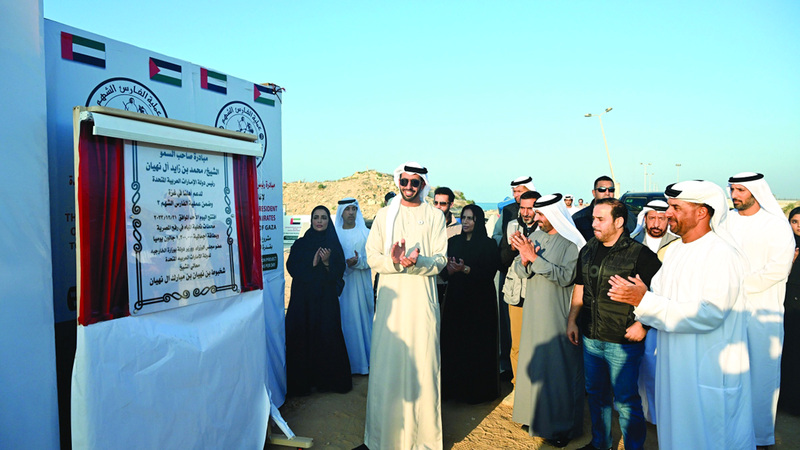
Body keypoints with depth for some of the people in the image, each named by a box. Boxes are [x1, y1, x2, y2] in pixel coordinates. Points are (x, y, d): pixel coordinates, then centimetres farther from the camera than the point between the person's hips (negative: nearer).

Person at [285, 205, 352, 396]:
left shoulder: (333, 244, 7)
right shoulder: (300, 244, 7)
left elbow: (339, 272, 0)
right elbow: (291, 267, -2)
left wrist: (327, 262, -18)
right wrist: (312, 264, -15)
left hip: (326, 298, 0)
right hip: (303, 299, 0)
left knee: (327, 336, -1)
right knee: (302, 336, -2)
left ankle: (327, 379, 13)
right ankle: (303, 381, 10)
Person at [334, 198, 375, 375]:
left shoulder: (365, 233, 4)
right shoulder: (334, 234, 8)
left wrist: (358, 261, -19)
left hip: (360, 285, -1)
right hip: (340, 284, 1)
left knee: (361, 319, 1)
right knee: (344, 320, 2)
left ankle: (364, 361, 12)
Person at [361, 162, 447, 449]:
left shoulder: (435, 216, 7)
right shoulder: (384, 215, 10)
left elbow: (441, 260, -1)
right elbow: (372, 257, 2)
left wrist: (418, 262, -21)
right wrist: (393, 261, -18)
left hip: (422, 299, -1)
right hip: (391, 298, 1)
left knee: (422, 362, 1)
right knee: (387, 362, 2)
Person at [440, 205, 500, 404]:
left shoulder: (489, 244, -3)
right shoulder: (453, 242, 9)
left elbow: (489, 273, -12)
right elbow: (443, 271, 5)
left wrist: (466, 269, -22)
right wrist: (450, 269, -17)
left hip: (480, 302, -3)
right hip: (455, 299, 4)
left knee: (477, 345, 3)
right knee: (453, 342, 4)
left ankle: (477, 390, 19)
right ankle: (454, 387, 20)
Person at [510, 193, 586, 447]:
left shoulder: (571, 243, -11)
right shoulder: (535, 236, 7)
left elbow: (566, 276, -22)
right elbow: (520, 271, 7)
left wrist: (535, 258, -23)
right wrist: (525, 261, -16)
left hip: (558, 314, -6)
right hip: (533, 310, 6)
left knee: (557, 367, 2)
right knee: (534, 362, 14)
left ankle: (562, 427, 18)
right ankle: (536, 414, 31)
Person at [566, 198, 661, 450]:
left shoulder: (639, 254, -12)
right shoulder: (587, 251, 7)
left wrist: (643, 323, -15)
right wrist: (572, 320, 12)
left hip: (623, 342, -6)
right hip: (590, 339, 6)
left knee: (626, 401, 4)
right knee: (596, 394, 20)